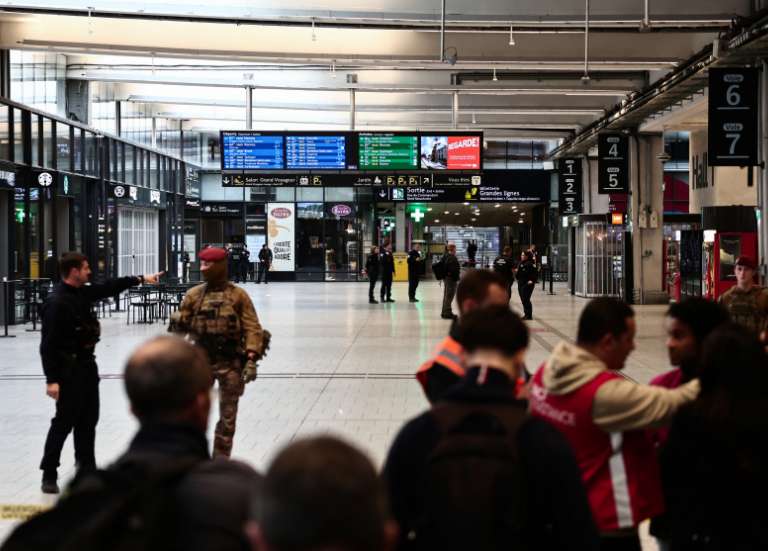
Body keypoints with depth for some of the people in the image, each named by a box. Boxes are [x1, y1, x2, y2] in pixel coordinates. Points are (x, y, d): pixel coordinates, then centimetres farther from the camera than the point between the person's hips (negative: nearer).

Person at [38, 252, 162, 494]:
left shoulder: (83, 293, 6)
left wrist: (141, 279, 26)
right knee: (64, 421, -4)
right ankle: (49, 474, 5)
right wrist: (51, 379, -25)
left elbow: (109, 287, 24)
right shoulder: (56, 302, -21)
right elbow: (48, 344, -22)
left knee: (88, 419, 15)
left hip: (87, 364, 9)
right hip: (68, 368, -9)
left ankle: (87, 467, 25)